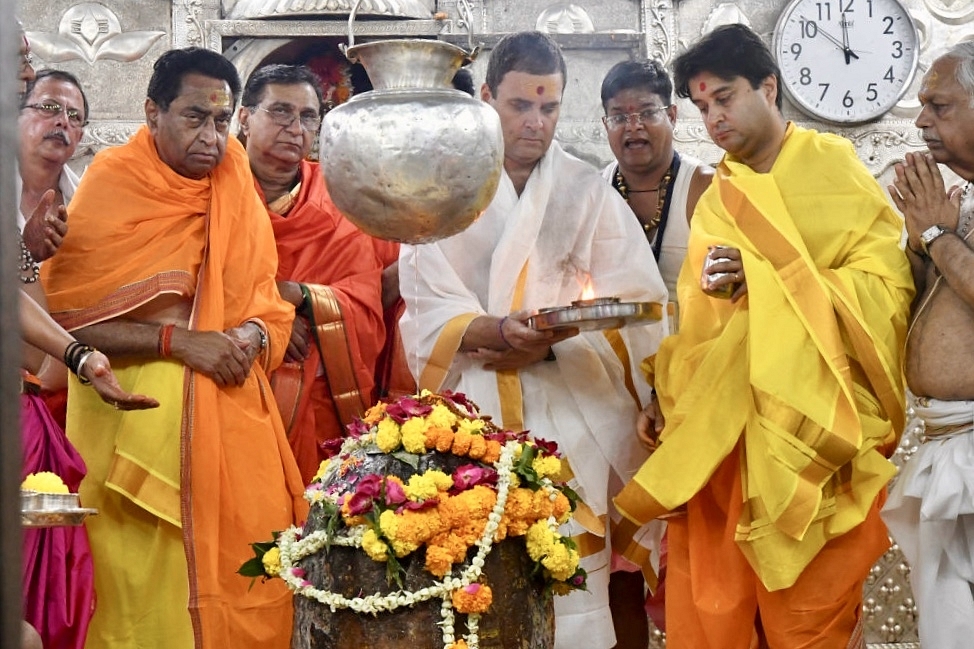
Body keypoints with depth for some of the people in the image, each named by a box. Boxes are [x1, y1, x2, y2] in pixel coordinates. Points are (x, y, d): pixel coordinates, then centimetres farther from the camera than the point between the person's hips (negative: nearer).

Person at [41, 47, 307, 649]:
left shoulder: (238, 192, 9)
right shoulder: (109, 188, -4)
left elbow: (266, 301, 14)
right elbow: (65, 317, -9)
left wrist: (251, 335, -9)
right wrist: (178, 340, -17)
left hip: (235, 419, 4)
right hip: (137, 430, -4)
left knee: (247, 581, 1)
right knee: (149, 590, -3)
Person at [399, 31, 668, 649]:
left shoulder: (590, 192, 7)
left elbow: (636, 309, 1)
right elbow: (429, 313, -2)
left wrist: (550, 345, -13)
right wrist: (500, 331, -21)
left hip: (573, 418, 0)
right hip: (475, 417, 0)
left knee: (570, 585, -6)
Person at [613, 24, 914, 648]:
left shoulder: (832, 167, 2)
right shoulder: (718, 200, 17)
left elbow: (887, 283, -7)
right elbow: (699, 320, 16)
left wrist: (767, 276, -13)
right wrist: (666, 394, 1)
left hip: (809, 429, -5)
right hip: (721, 434, 5)